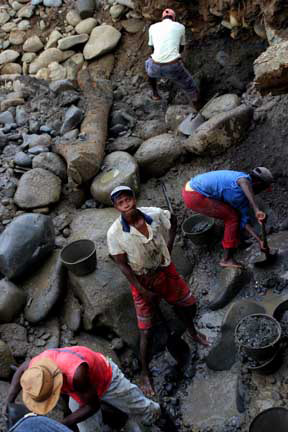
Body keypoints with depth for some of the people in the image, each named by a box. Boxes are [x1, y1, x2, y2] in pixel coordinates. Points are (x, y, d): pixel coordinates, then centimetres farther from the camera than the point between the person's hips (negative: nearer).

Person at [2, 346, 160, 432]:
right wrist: (9, 401, -14)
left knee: (141, 409, 18)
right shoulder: (38, 365, -33)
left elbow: (93, 405, -33)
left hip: (106, 378, -4)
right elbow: (22, 369, -5)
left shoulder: (76, 374, -51)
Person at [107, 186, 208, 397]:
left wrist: (169, 246, -1)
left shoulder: (155, 214, -19)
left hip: (165, 269, 4)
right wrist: (143, 291, -15)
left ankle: (192, 332, 56)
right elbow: (122, 265, -16)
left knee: (188, 304, 21)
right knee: (146, 330, 1)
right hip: (142, 280, -3)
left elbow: (173, 221, 5)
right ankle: (145, 374, 23)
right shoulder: (115, 233, -25)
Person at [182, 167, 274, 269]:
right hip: (195, 197, -10)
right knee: (233, 217, -4)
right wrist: (257, 210, -50)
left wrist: (259, 241, 5)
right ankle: (227, 259, 5)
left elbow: (243, 221, 13)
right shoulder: (245, 178, -15)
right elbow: (244, 182, -42)